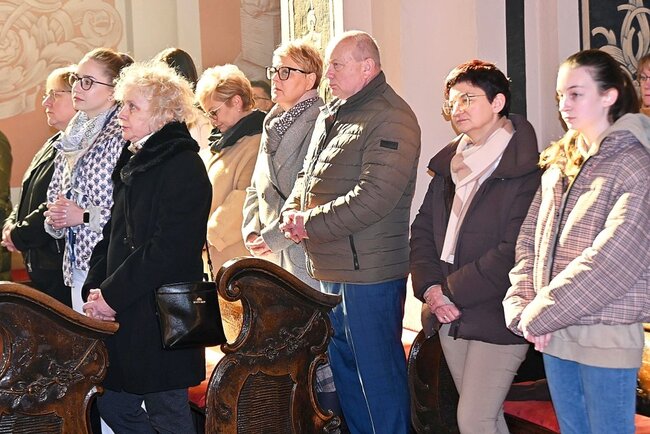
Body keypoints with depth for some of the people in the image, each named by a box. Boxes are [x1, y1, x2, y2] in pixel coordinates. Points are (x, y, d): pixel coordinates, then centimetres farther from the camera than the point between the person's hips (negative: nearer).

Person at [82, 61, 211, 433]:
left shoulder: (183, 166, -13)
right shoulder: (133, 162, 15)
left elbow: (169, 248, -20)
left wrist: (112, 295, -17)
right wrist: (95, 288, 2)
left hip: (161, 318, -9)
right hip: (125, 316, 9)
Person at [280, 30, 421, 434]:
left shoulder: (391, 118, -14)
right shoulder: (332, 115, 16)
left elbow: (374, 196, -23)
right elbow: (307, 175, 22)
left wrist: (312, 224, -17)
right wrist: (293, 212, 0)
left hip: (370, 270, -9)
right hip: (331, 268, 9)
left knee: (378, 370, -1)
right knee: (343, 363, 18)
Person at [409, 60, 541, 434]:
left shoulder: (523, 171, -13)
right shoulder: (449, 164, 12)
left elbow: (513, 252, -20)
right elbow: (423, 228, 12)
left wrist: (451, 291, -15)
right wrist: (429, 287, -4)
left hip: (496, 318, -7)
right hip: (450, 317, 7)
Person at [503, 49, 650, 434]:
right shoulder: (559, 163, 12)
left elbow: (612, 260, -20)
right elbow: (528, 240, 9)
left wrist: (541, 314, -16)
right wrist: (522, 307, -5)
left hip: (607, 334, -6)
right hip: (552, 332, 7)